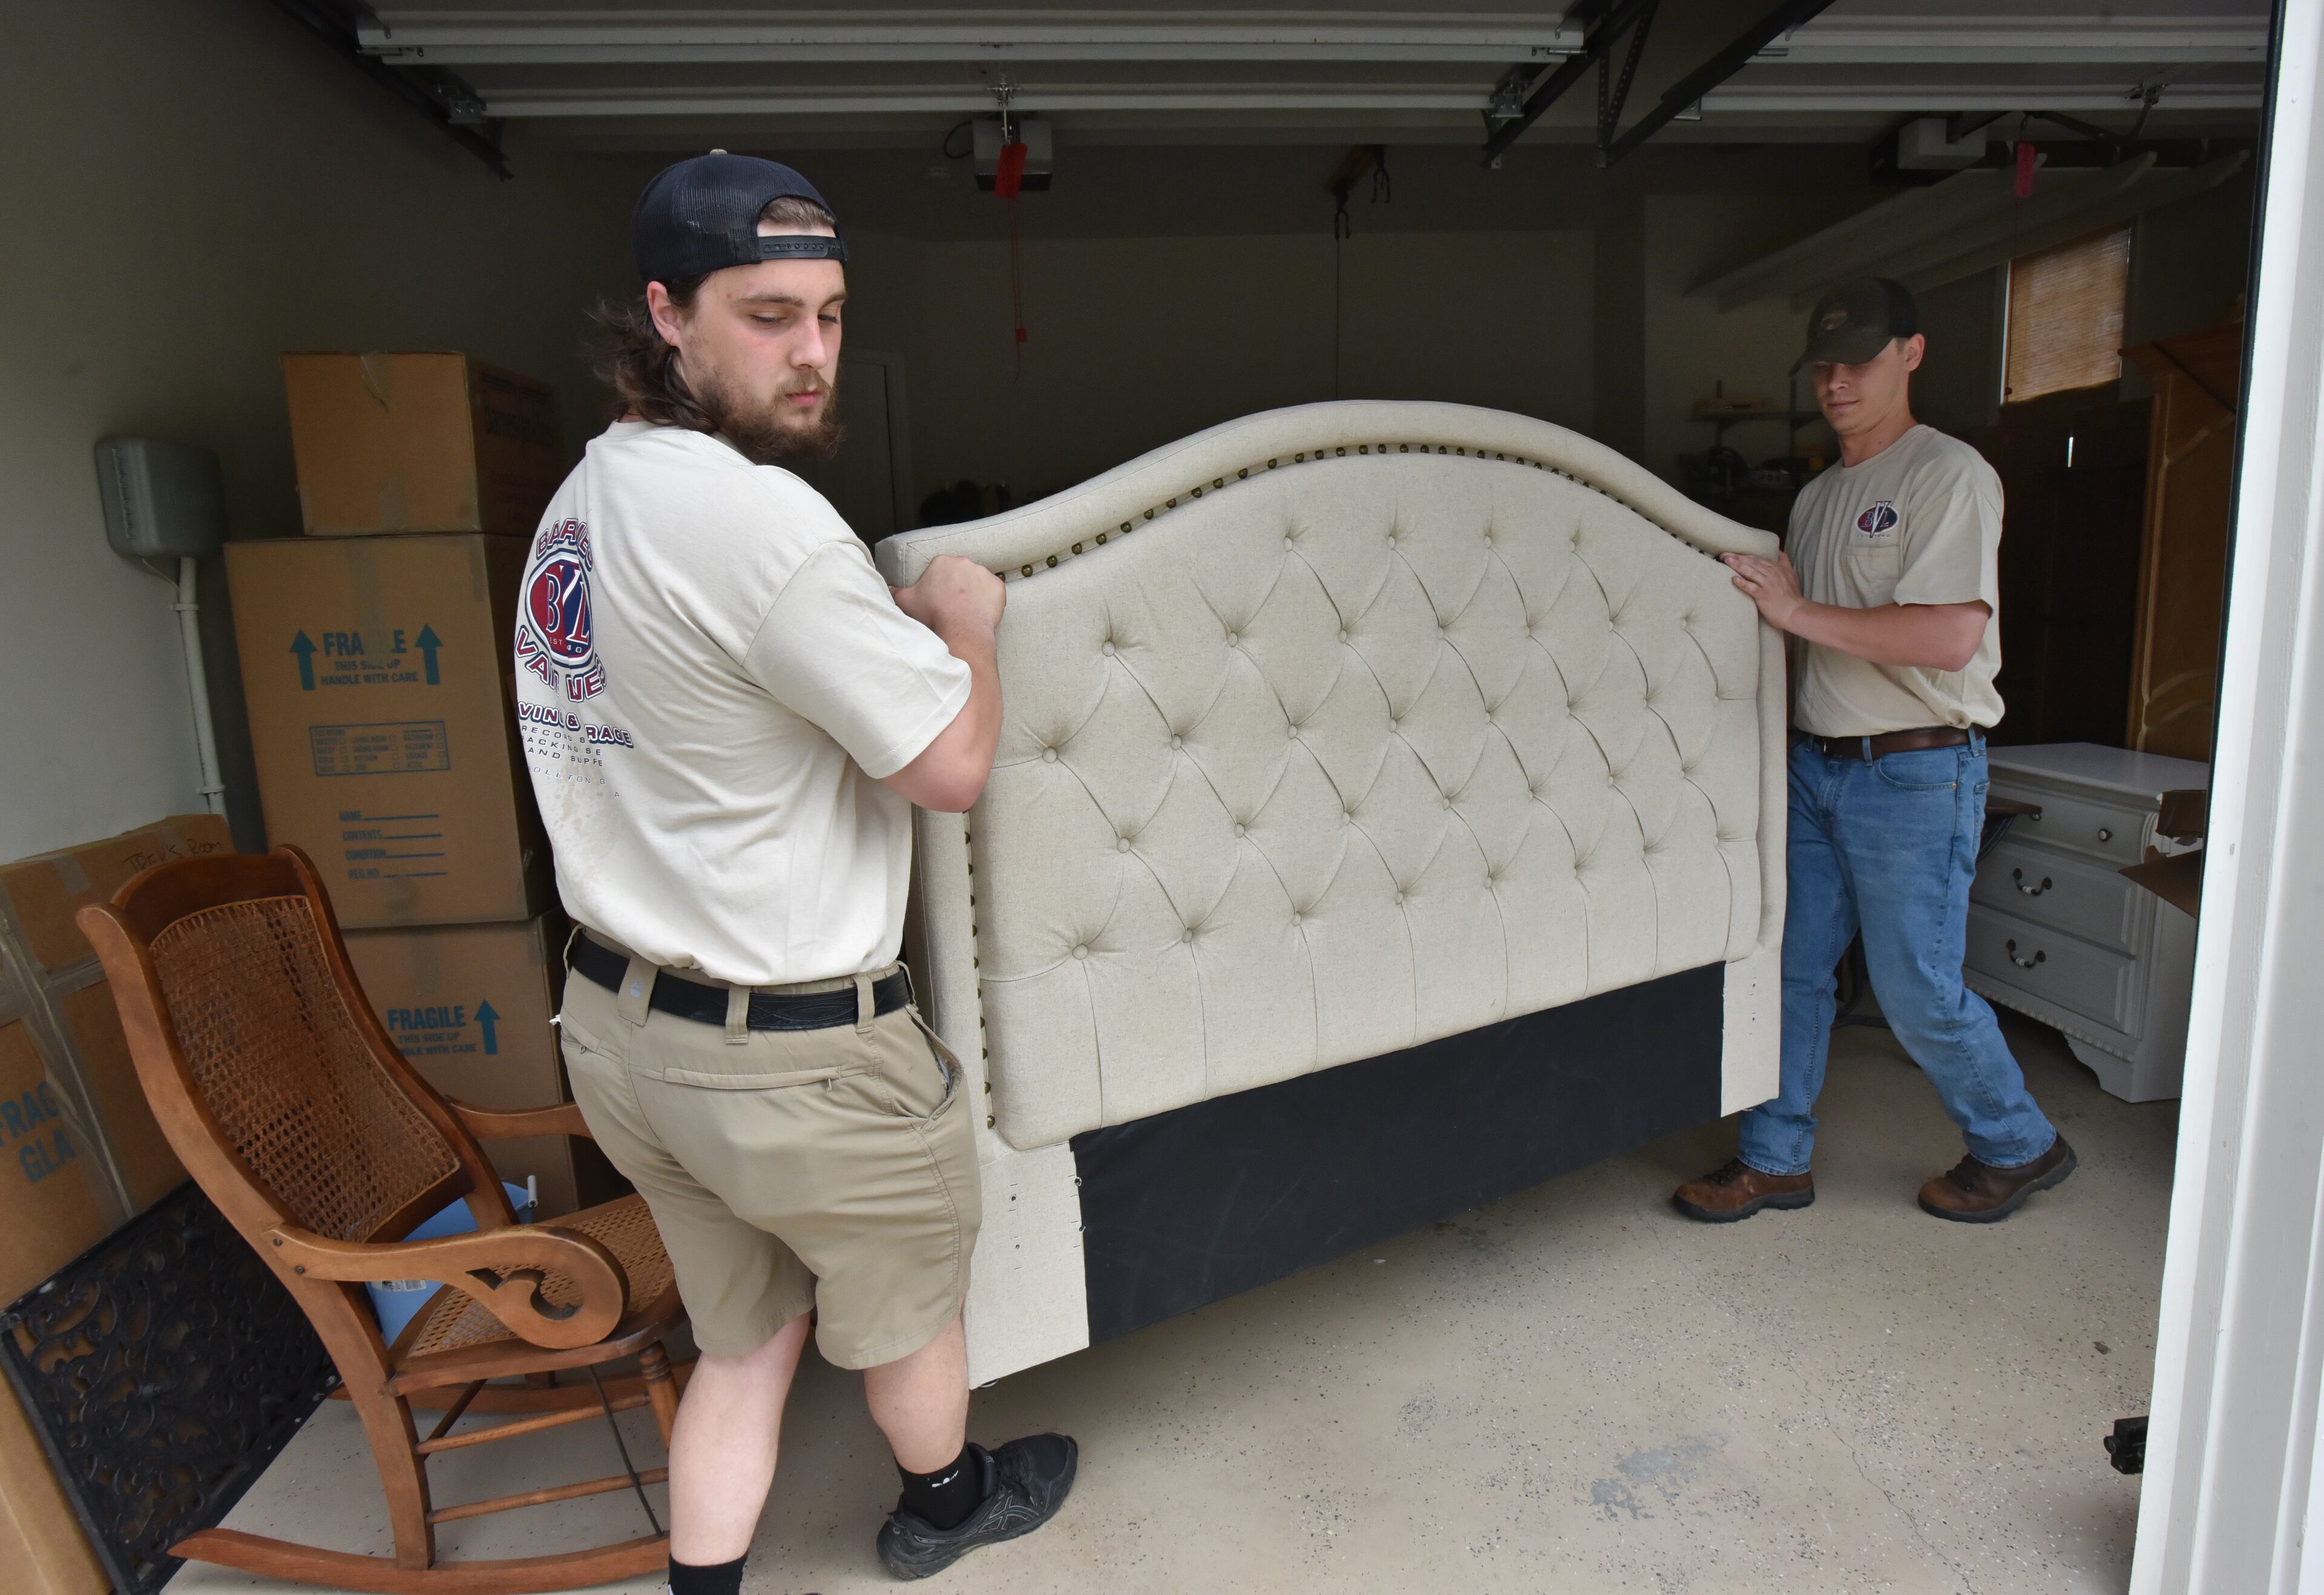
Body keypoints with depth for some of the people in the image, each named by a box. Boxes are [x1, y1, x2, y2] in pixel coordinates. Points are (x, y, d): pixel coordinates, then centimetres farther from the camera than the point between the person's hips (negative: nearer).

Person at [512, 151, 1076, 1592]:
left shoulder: (584, 499, 5)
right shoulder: (752, 513, -25)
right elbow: (949, 764, -23)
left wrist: (892, 617, 13)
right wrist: (966, 621, -5)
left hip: (619, 1023, 8)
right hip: (792, 1053, -7)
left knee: (746, 1338, 25)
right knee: (910, 1306, 23)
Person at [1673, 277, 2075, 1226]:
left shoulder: (1949, 474, -9)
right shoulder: (1817, 495, 16)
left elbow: (1950, 636, -22)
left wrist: (1800, 612, -18)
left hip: (1915, 775, -7)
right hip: (1815, 765, 7)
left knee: (1918, 990, 1)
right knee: (1791, 965, 7)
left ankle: (2020, 1147, 27)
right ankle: (1775, 1160, 19)